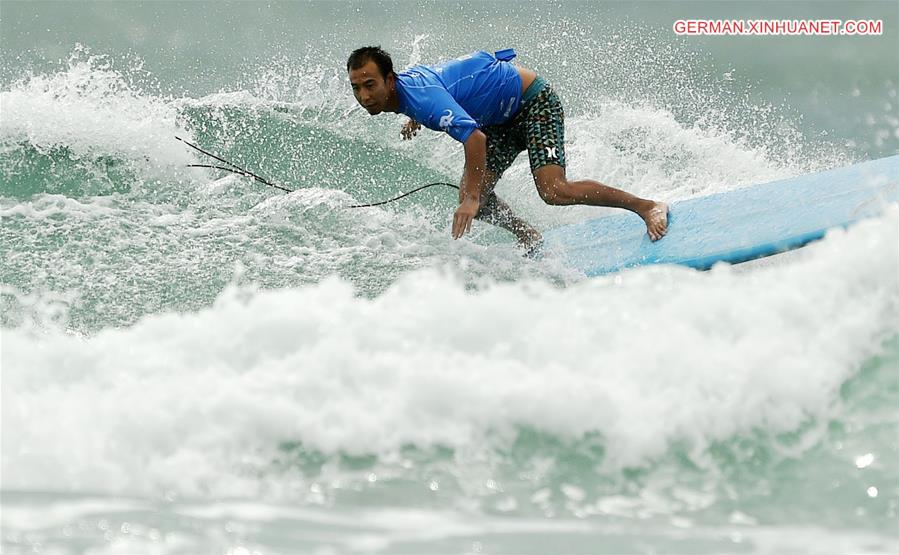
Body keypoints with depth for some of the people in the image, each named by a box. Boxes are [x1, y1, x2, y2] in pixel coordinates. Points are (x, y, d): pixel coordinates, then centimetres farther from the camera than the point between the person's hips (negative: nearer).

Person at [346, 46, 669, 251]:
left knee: (554, 191, -24)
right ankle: (527, 236, 23)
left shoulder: (419, 94, -33)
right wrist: (417, 119, 26)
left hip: (534, 101, -9)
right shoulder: (407, 80, -4)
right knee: (470, 198, -2)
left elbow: (474, 136, -45)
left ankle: (647, 207, -10)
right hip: (504, 119, 9)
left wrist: (472, 198, -46)